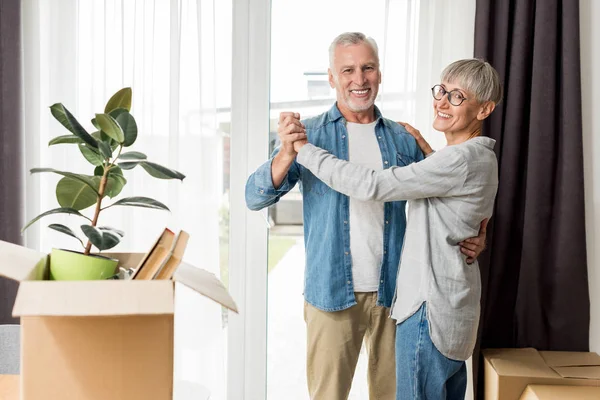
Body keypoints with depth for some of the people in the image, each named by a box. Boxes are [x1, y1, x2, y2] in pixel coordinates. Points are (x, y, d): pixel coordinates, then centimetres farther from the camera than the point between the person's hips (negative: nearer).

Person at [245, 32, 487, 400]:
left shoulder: (403, 139, 5)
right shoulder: (309, 134, -2)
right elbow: (256, 198, -8)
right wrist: (288, 153, -27)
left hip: (394, 291, 3)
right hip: (332, 292, -2)